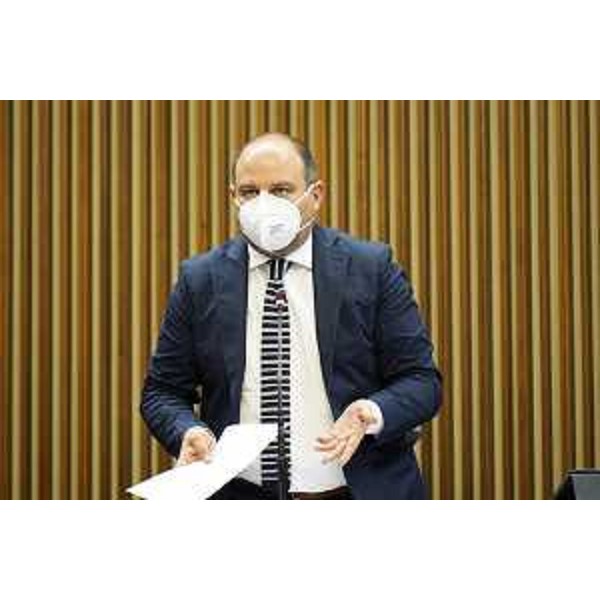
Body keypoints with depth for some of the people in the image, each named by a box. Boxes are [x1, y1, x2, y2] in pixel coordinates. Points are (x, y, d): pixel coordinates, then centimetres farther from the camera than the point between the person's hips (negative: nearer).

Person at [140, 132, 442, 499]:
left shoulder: (372, 269, -3)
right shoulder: (200, 280, 1)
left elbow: (423, 380, -4)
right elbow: (162, 391, 5)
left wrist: (372, 415, -23)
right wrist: (188, 431, -16)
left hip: (360, 495, -1)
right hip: (238, 495, 1)